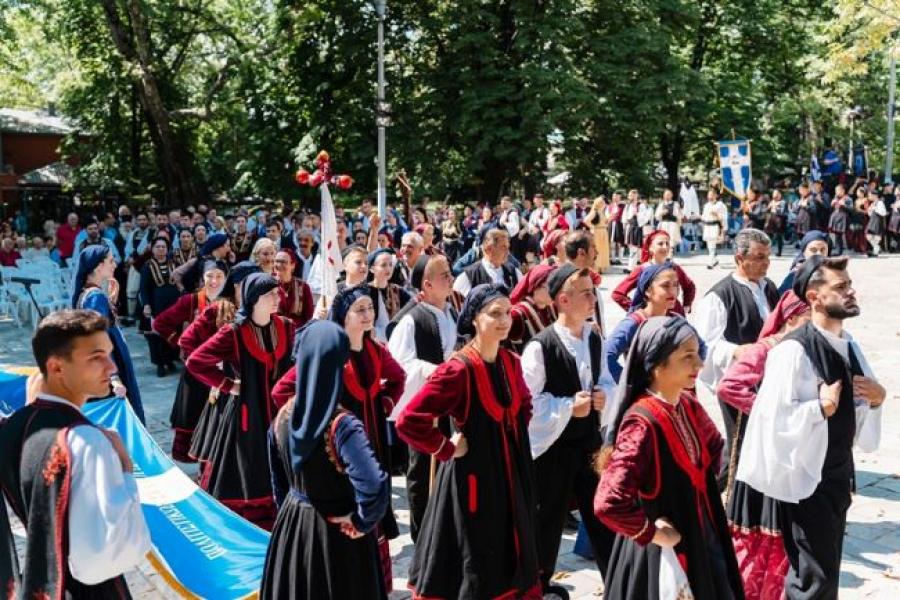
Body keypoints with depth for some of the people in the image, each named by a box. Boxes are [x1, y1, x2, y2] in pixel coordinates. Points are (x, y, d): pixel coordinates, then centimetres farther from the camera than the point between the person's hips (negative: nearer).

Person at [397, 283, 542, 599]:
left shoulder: (511, 362, 2)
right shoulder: (458, 370, -21)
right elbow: (409, 421, -26)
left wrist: (514, 438, 9)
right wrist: (447, 449, -17)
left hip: (510, 472, 7)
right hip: (472, 473, -7)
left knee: (509, 557, 18)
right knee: (474, 564, 6)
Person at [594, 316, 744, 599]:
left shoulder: (688, 405, -2)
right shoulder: (643, 422, -27)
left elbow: (713, 447, 21)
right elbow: (608, 503, -35)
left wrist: (704, 481, 7)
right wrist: (651, 532, -21)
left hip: (699, 540, 8)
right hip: (661, 553, -8)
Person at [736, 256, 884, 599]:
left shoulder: (848, 345, 6)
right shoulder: (794, 350, -21)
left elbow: (856, 407, 16)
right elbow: (772, 416, -25)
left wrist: (876, 399, -3)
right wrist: (820, 407, -27)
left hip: (838, 473, 8)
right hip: (806, 476, -8)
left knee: (828, 567, 19)